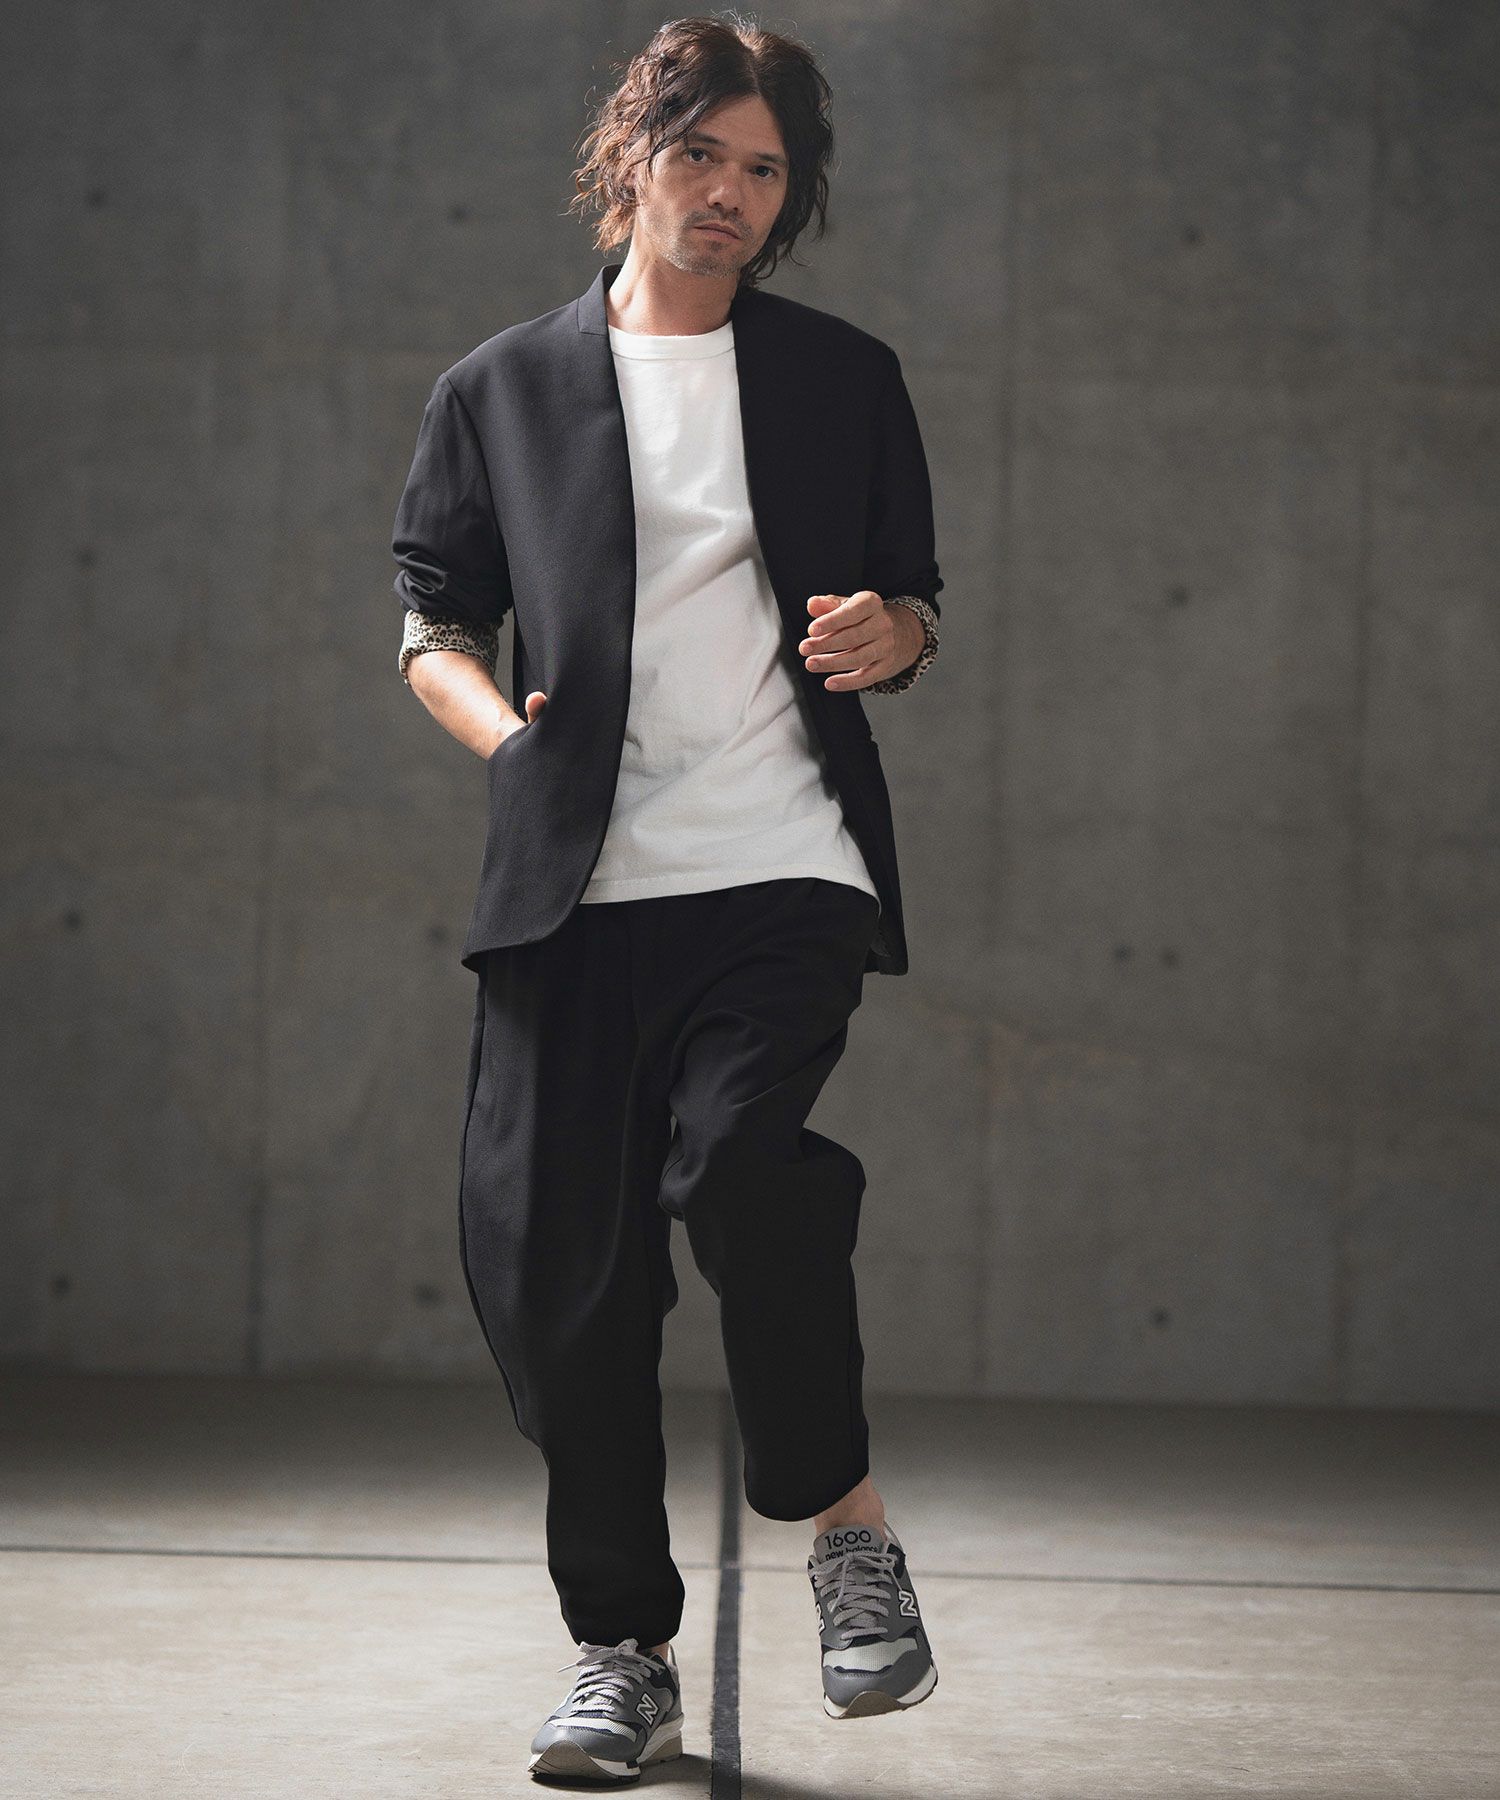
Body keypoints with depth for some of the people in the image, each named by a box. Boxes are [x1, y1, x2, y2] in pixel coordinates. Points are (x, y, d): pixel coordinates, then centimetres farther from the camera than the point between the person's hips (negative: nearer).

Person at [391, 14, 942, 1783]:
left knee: (738, 1160, -27)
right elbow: (434, 613, 16)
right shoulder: (501, 389, 13)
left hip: (785, 867, -2)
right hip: (573, 886, 2)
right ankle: (622, 1653, 14)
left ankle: (843, 1519, -3)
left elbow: (910, 600, 18)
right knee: (550, 1258, -2)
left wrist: (889, 636, -4)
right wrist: (495, 718, -3)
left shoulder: (845, 379, 14)